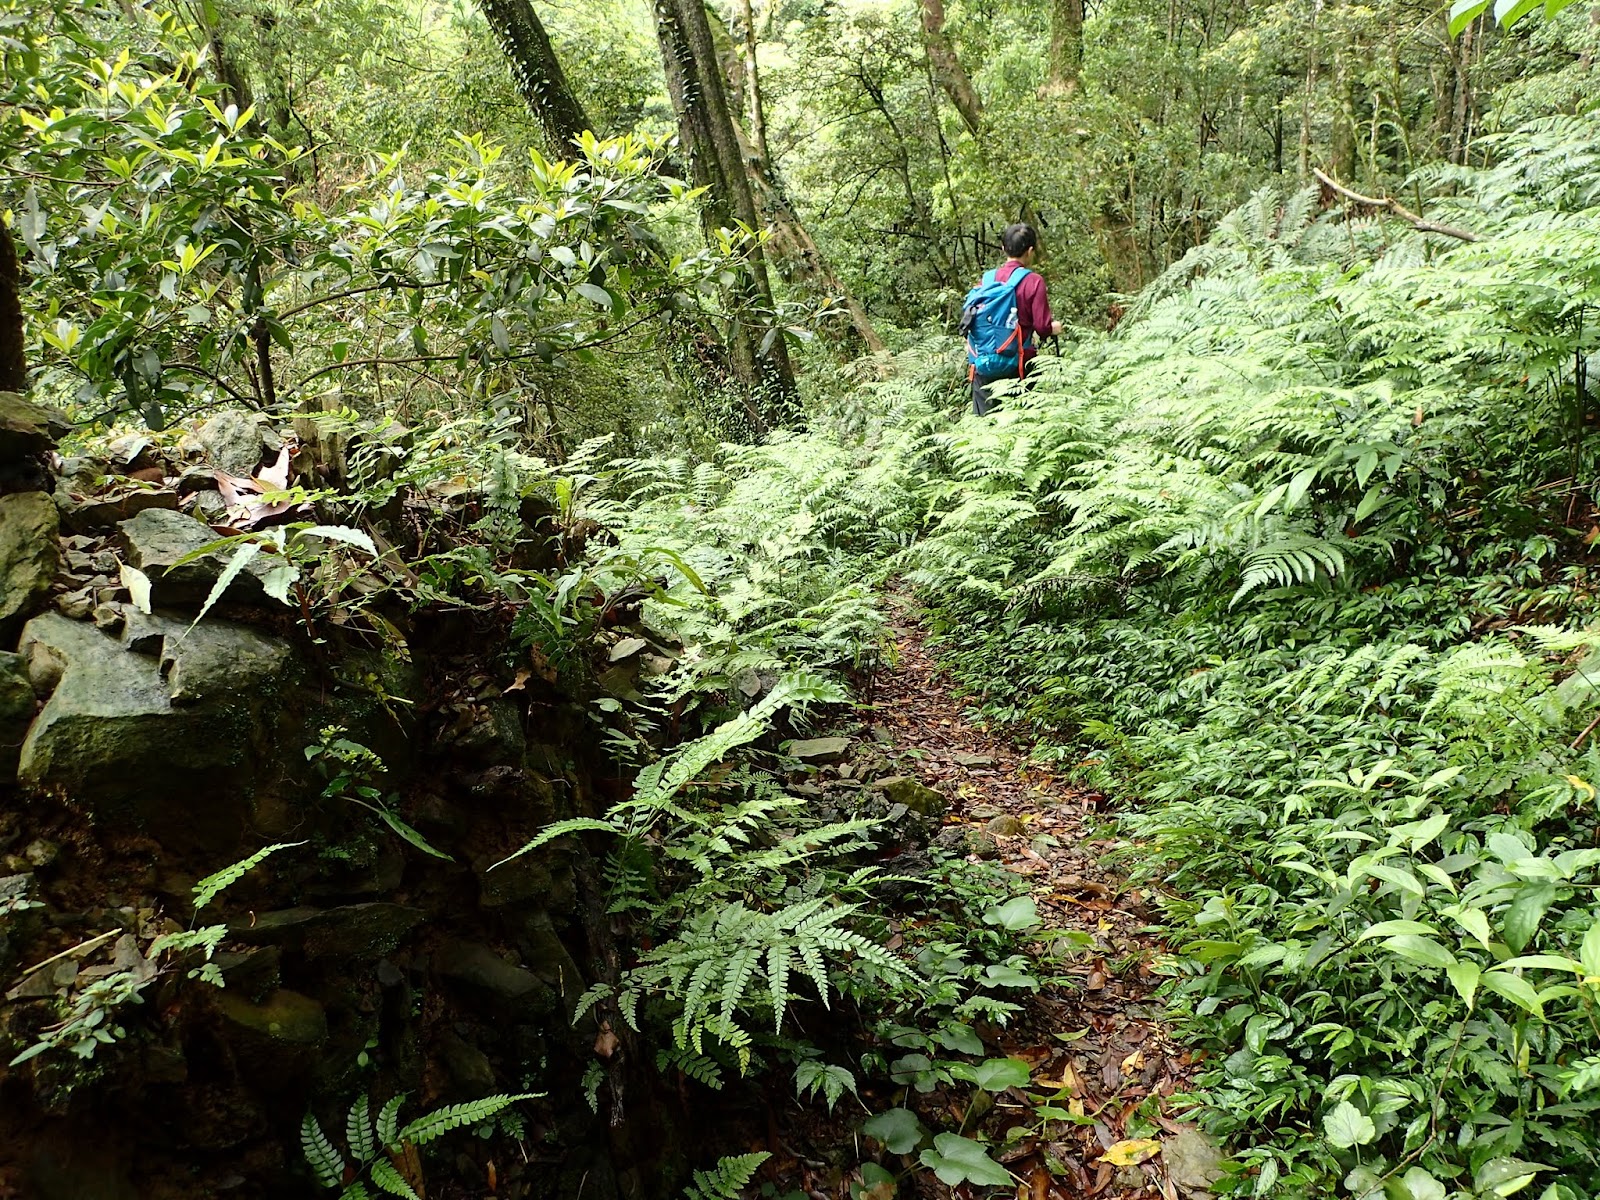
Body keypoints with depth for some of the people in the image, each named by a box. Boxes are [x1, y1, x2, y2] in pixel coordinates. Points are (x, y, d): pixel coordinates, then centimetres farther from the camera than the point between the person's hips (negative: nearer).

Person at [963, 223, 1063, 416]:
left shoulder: (987, 279, 4)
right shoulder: (1033, 281, -8)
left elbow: (970, 319, 5)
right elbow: (1043, 326, -9)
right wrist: (1056, 326, 12)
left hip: (983, 366, 3)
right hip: (1017, 366, -3)